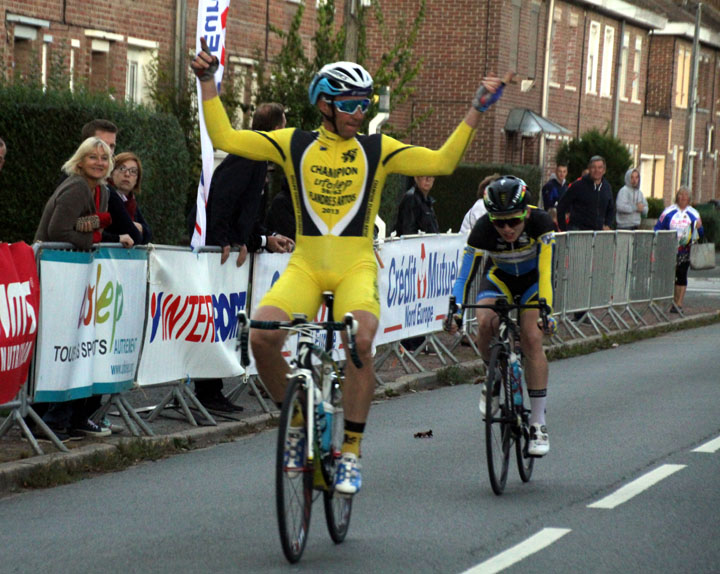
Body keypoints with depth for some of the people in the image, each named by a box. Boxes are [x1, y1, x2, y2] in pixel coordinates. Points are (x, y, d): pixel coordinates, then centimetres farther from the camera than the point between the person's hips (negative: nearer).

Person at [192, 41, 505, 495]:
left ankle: (351, 453, -15)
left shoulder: (377, 150, 7)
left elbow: (443, 162, 1)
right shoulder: (293, 145, 8)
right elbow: (225, 138, 6)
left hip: (356, 268, -1)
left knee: (360, 342, -30)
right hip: (305, 266, 1)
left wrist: (477, 111, -2)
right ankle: (298, 420, 3)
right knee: (262, 334, -25)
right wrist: (208, 83, 1)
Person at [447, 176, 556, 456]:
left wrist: (546, 310, -49)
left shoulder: (540, 222, -33)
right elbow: (465, 275, -29)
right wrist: (455, 311, -43)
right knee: (485, 323, -29)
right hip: (499, 277, 1)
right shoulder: (483, 229, -31)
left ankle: (538, 424, -13)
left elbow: (546, 270, -37)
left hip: (533, 278, -1)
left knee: (532, 339, -20)